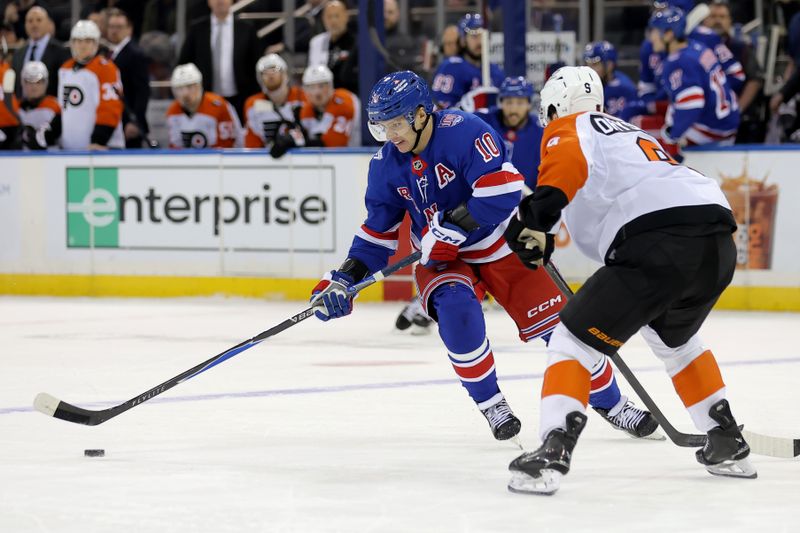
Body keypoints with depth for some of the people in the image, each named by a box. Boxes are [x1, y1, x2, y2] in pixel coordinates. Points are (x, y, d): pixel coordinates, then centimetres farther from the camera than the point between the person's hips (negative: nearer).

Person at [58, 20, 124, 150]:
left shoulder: (105, 69, -10)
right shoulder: (65, 69, 14)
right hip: (69, 149, 8)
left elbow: (110, 110, -16)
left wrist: (99, 141, -21)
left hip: (101, 147, -7)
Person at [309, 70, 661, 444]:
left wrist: (452, 228, -33)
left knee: (557, 322, -5)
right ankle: (490, 403, -10)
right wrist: (344, 278, -7)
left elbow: (504, 189, -34)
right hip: (440, 257, 3)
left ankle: (610, 403, 17)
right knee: (455, 308, -29)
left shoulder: (464, 131, -25)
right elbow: (378, 231, 4)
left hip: (501, 243, -3)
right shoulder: (385, 165, -7)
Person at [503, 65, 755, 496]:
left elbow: (569, 161, -9)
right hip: (720, 242, 8)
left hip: (659, 242, -8)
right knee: (673, 339, 34)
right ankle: (727, 445, 37)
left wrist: (538, 214, -19)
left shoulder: (567, 128, 14)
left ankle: (552, 455, -17)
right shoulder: (632, 134, 39)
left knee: (574, 340, 0)